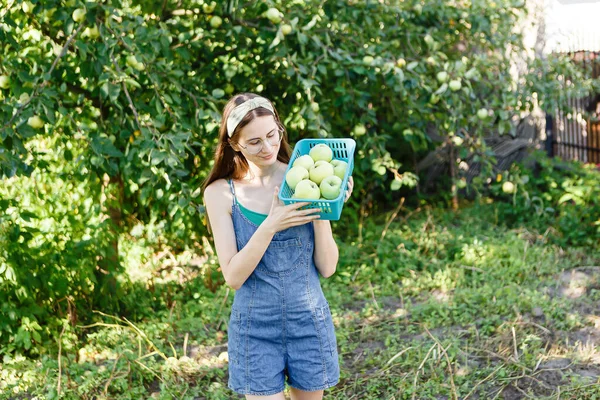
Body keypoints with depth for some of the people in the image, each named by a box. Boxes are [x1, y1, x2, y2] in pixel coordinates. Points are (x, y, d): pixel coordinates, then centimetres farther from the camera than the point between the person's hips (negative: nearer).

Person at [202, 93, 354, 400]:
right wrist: (269, 226, -25)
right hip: (255, 328, -1)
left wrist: (320, 215, -20)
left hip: (309, 320, 1)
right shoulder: (221, 193, -6)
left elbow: (327, 267, -5)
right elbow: (233, 276, -12)